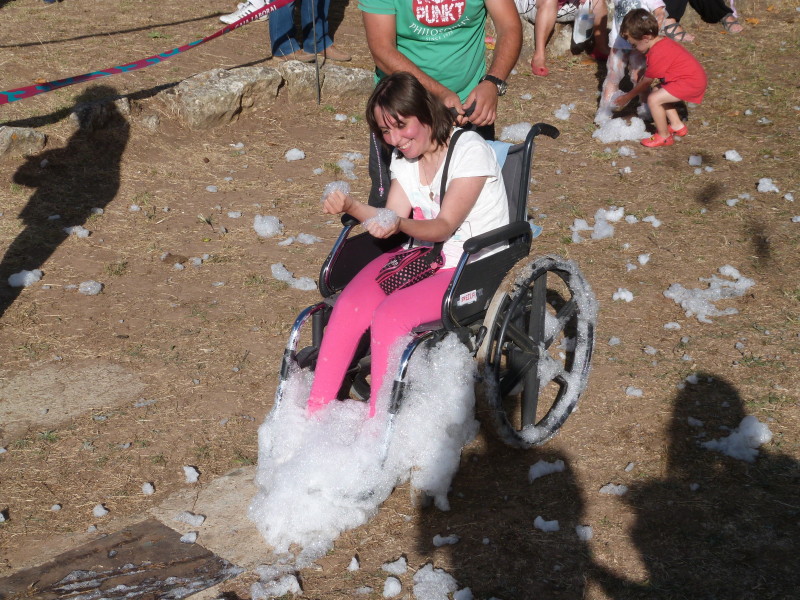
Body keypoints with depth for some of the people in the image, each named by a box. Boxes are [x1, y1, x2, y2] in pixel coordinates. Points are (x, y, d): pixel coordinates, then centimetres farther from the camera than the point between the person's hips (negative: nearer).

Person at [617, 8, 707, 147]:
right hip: (696, 77, 11)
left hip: (691, 83, -11)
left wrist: (628, 97, 1)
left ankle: (664, 136, -1)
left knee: (654, 99, -15)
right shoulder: (661, 41, 8)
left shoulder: (657, 55, -22)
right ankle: (677, 125, 33)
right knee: (661, 95, 25)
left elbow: (646, 82, -11)